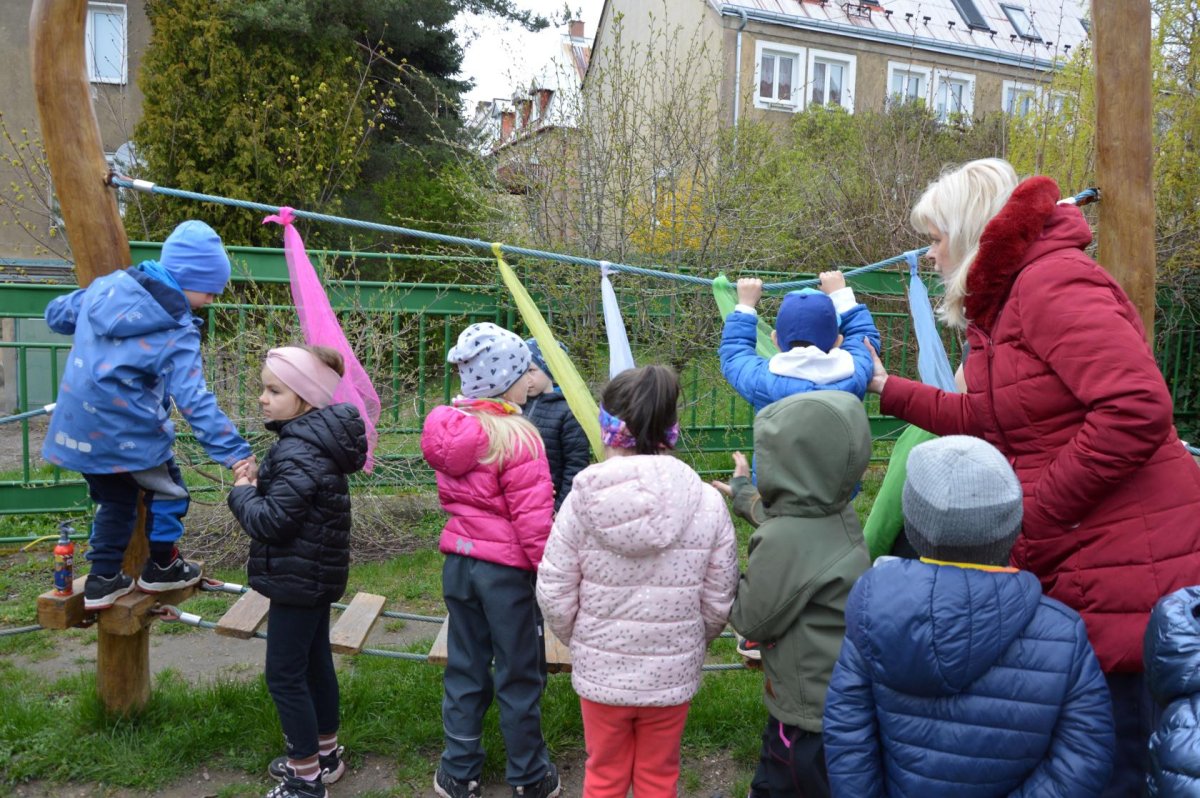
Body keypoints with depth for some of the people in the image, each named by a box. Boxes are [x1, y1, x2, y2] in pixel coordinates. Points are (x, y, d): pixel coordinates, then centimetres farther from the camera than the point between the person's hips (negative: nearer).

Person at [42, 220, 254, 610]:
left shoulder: (108, 285, 2)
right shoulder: (176, 332, -18)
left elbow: (57, 314, 17)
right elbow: (195, 401, -25)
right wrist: (235, 452, -28)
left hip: (77, 427, 7)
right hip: (127, 433, -7)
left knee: (114, 499, 23)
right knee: (167, 491, 16)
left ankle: (102, 579, 29)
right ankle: (161, 567, 29)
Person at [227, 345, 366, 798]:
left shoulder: (299, 451, -24)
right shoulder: (316, 438, 7)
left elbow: (271, 521, -27)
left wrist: (242, 491, -10)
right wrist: (258, 485, -3)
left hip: (298, 577, -10)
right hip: (315, 574, 10)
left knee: (284, 676, 1)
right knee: (314, 663, 20)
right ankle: (325, 753, 36)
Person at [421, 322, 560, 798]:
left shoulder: (447, 428, 2)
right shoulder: (517, 437, -20)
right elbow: (532, 518, -19)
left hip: (457, 561, 7)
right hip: (506, 568, -7)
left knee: (464, 669, 18)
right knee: (518, 676, 9)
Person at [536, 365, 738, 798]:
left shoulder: (583, 501, -16)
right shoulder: (707, 503, -14)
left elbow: (555, 595, -10)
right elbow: (719, 603, -7)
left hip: (599, 670, 0)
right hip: (672, 674, 0)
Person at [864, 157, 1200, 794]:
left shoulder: (1051, 282, -17)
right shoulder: (1005, 298, 14)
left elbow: (1136, 408, -28)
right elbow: (984, 421, 23)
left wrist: (1031, 516, -21)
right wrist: (889, 390, 27)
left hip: (1127, 572, -10)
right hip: (1069, 573, 10)